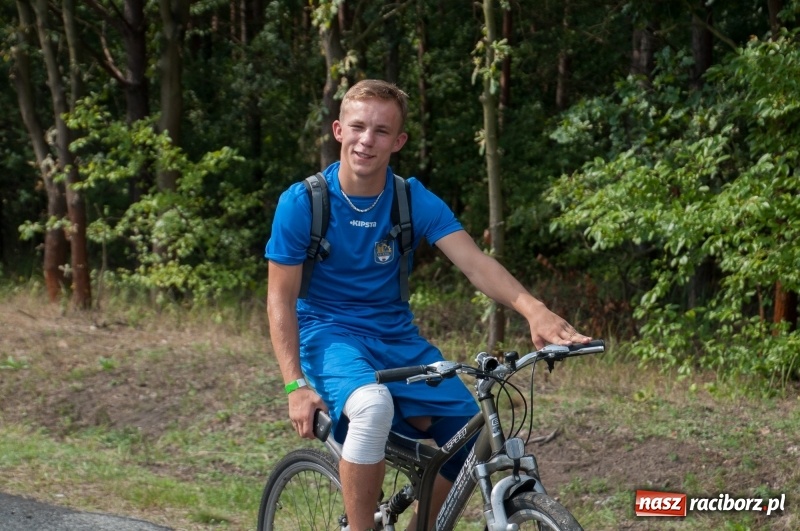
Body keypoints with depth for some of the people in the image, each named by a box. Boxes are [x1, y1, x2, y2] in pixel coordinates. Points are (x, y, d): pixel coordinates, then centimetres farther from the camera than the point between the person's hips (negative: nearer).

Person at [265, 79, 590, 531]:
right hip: (329, 333, -4)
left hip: (396, 336, 4)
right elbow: (281, 298, -8)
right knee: (374, 405, -37)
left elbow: (475, 261, -19)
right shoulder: (302, 202, -11)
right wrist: (296, 384, -20)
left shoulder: (414, 200, -6)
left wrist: (534, 309, -38)